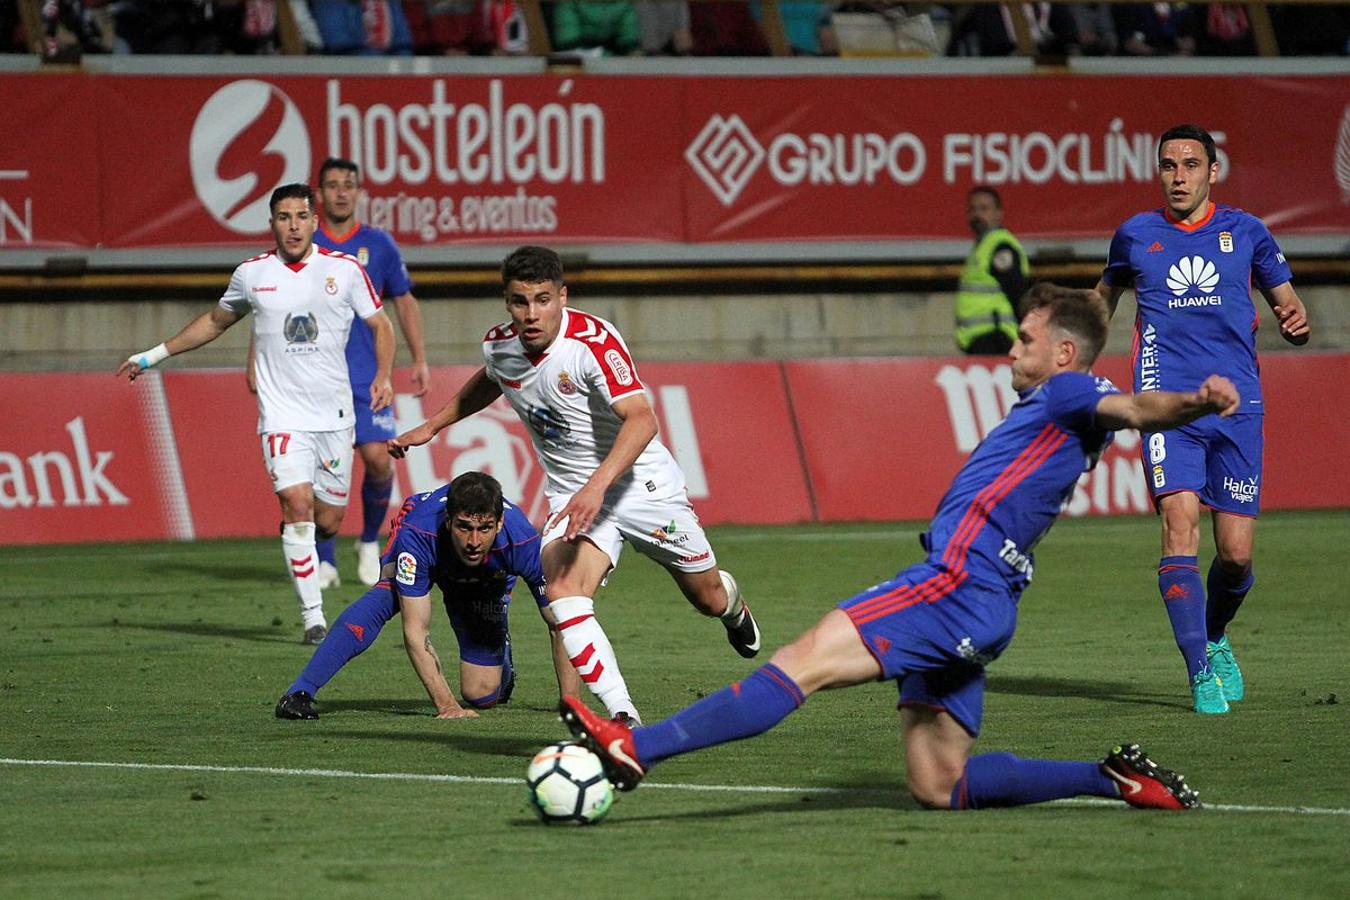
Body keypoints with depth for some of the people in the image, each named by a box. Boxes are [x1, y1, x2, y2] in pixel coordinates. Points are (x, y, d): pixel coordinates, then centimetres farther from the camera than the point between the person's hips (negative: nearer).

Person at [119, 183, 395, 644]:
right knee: (298, 504, -19)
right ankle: (313, 616, -15)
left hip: (335, 415, 1)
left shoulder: (344, 270, 0)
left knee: (327, 521, 3)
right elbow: (215, 321, 21)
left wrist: (383, 376, -8)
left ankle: (293, 541, 40)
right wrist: (156, 354, 22)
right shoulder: (252, 274, 3)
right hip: (283, 413, -1)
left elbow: (380, 324, 9)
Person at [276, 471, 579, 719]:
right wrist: (446, 705, -45)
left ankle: (502, 666, 33)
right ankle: (300, 693, -34)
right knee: (385, 596, -36)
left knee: (481, 695, -5)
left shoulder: (523, 542, -41)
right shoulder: (417, 534, -43)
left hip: (489, 580, 2)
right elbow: (415, 630, -39)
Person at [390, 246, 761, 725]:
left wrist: (596, 487, -48)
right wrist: (428, 428, 22)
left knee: (708, 597, 14)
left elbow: (641, 420, -36)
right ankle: (623, 718, -29)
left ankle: (734, 609, 54)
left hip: (640, 483, -3)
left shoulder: (594, 340, -26)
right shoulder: (498, 346, -6)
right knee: (563, 595, -26)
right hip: (572, 495, 3)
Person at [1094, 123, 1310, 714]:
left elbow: (1284, 298, 16)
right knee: (1180, 520, -20)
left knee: (1236, 552, -2)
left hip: (1236, 404, 1)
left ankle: (1215, 637, 29)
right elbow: (1106, 296, 27)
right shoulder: (1136, 235, 9)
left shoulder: (1245, 232, 9)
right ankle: (1200, 669, -17)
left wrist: (1295, 323, -7)